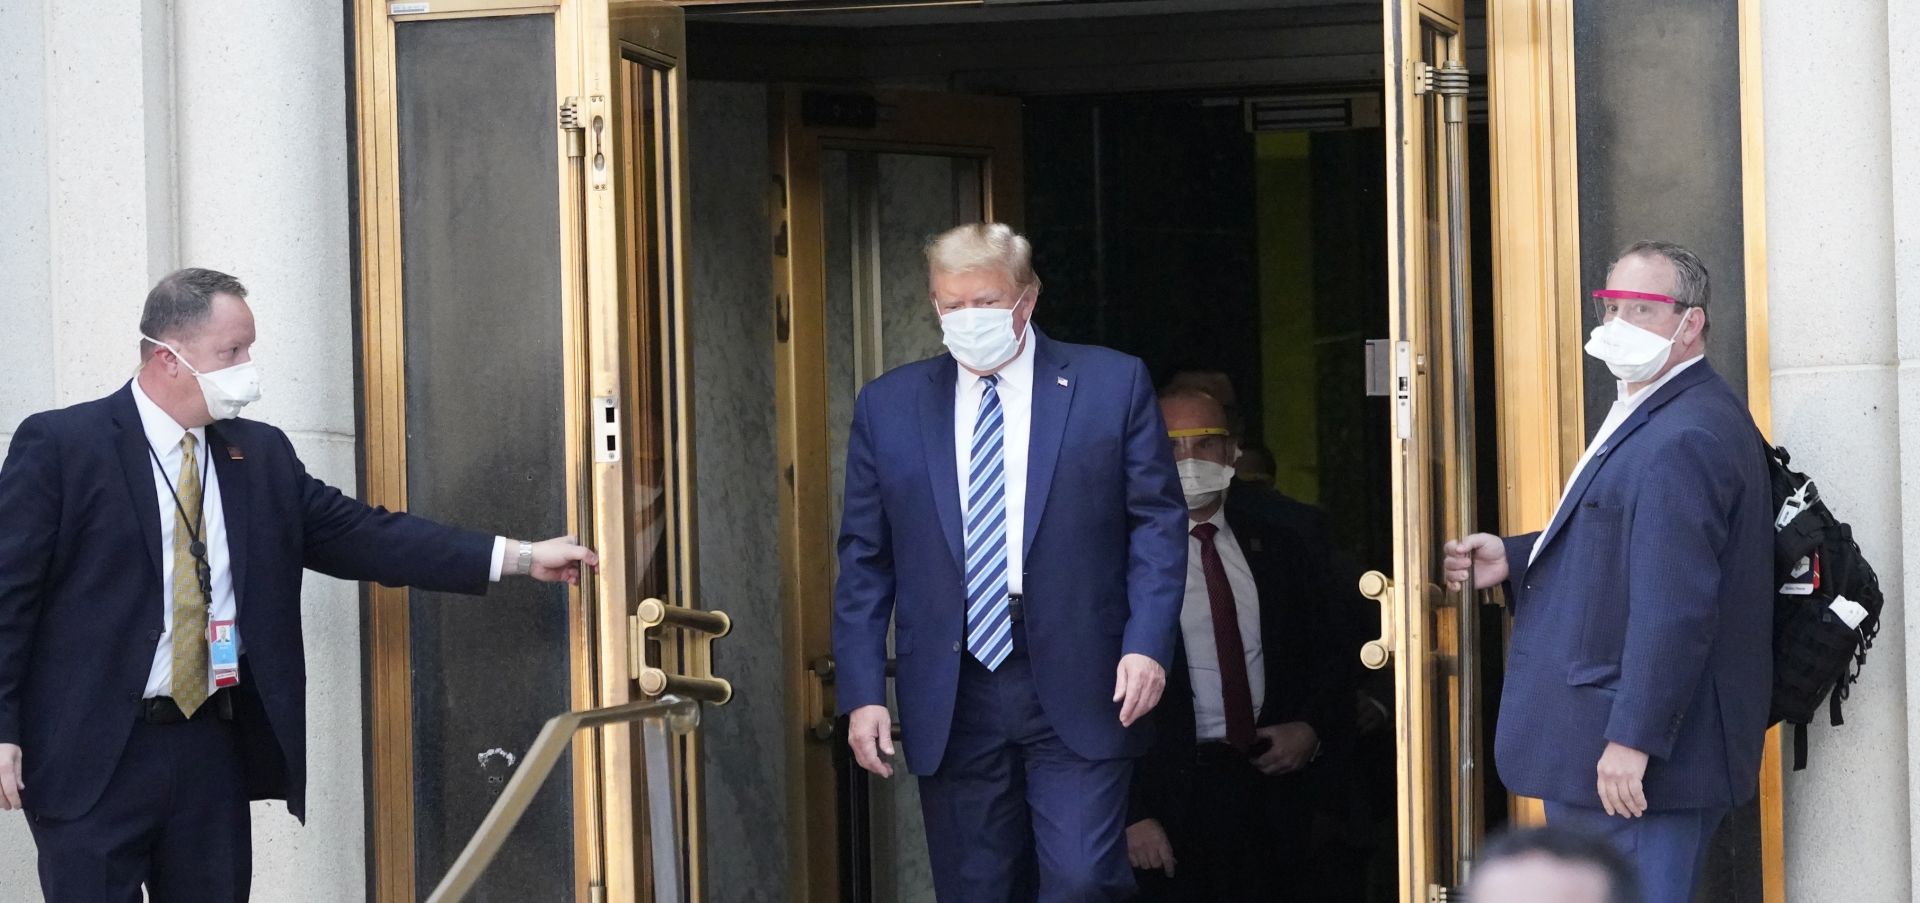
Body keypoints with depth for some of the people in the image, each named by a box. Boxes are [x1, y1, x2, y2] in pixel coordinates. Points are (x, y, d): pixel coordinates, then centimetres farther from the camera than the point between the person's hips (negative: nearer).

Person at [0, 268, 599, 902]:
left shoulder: (261, 456, 10)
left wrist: (521, 558, 2)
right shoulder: (59, 446, -5)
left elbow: (358, 535, 8)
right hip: (93, 754, -5)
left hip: (214, 748, 5)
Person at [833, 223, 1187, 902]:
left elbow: (1159, 524, 3)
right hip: (953, 703, 2)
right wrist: (862, 692, 2)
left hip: (1079, 689, -2)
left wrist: (1147, 645, -10)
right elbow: (864, 560, 10)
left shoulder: (1113, 384, 5)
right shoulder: (888, 406, 10)